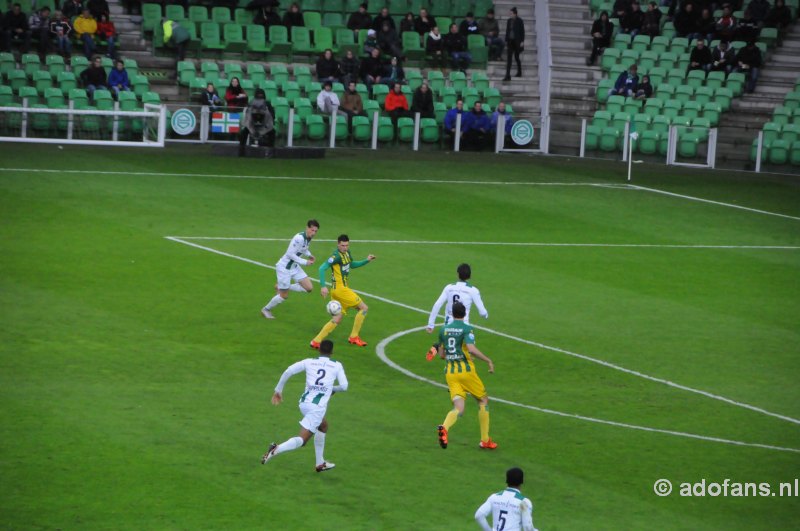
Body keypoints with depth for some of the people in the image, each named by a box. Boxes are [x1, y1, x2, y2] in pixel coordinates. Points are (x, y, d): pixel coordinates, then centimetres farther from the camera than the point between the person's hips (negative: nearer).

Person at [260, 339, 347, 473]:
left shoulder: (309, 362, 12)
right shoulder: (337, 365, 7)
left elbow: (288, 371, 1)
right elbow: (344, 386, 4)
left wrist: (278, 389, 8)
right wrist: (333, 389, 26)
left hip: (304, 402, 5)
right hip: (318, 406, -5)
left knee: (323, 425, 32)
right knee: (301, 440, -7)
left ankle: (320, 463, 34)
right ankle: (277, 449, -35)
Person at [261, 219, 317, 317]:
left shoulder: (309, 237, -1)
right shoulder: (299, 238, -29)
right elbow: (290, 254, -27)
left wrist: (309, 255, 1)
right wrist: (305, 262, -24)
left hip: (294, 267, 8)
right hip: (284, 268, -8)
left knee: (308, 288, 1)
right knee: (284, 296, 1)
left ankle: (280, 287, 17)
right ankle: (266, 310, 27)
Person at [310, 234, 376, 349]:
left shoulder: (346, 253, 10)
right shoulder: (337, 256, -17)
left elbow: (351, 264, 30)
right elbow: (322, 268, -22)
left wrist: (366, 261, 18)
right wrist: (323, 286, -28)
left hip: (343, 289, 9)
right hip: (340, 289, -9)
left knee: (337, 319, 10)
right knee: (363, 308, -1)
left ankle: (316, 341, 8)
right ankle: (354, 337, 8)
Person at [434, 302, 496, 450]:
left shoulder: (443, 329, 8)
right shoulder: (466, 329, -8)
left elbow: (441, 354, 15)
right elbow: (471, 349, -23)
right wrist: (488, 361, -14)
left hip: (450, 372, 4)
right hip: (466, 370, -4)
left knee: (458, 408, -1)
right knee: (483, 400, 16)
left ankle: (444, 428, -35)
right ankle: (485, 440, 15)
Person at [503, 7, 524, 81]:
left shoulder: (519, 21, -6)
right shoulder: (509, 21, 7)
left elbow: (522, 31, -5)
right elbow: (507, 31, 12)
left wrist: (522, 41, -10)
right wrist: (506, 41, 12)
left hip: (517, 41, -4)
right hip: (510, 41, 4)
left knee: (516, 57, 7)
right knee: (508, 58, -6)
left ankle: (519, 72, 32)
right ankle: (507, 76, -10)